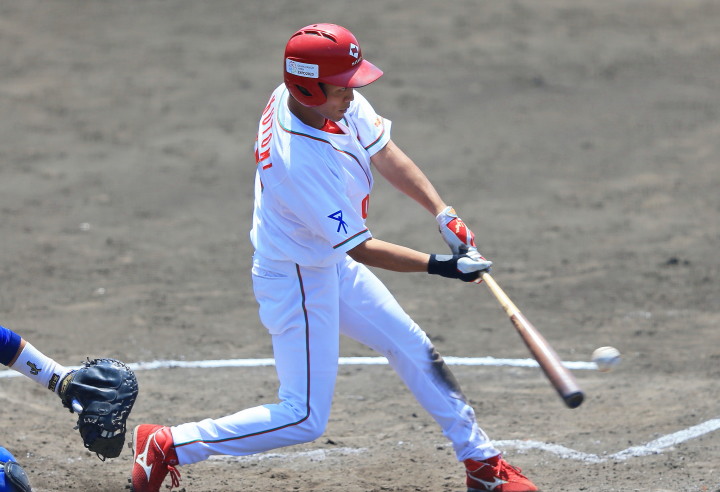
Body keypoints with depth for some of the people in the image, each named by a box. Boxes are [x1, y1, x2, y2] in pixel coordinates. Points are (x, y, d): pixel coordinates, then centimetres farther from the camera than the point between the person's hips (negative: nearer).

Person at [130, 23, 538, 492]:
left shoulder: (333, 99, -13)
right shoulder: (303, 159, -37)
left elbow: (385, 154, -3)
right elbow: (362, 249, -29)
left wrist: (443, 212, -14)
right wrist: (441, 266, -26)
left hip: (330, 264, 9)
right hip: (298, 281, -9)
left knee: (414, 348, 17)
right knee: (305, 417, -3)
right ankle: (168, 446, 6)